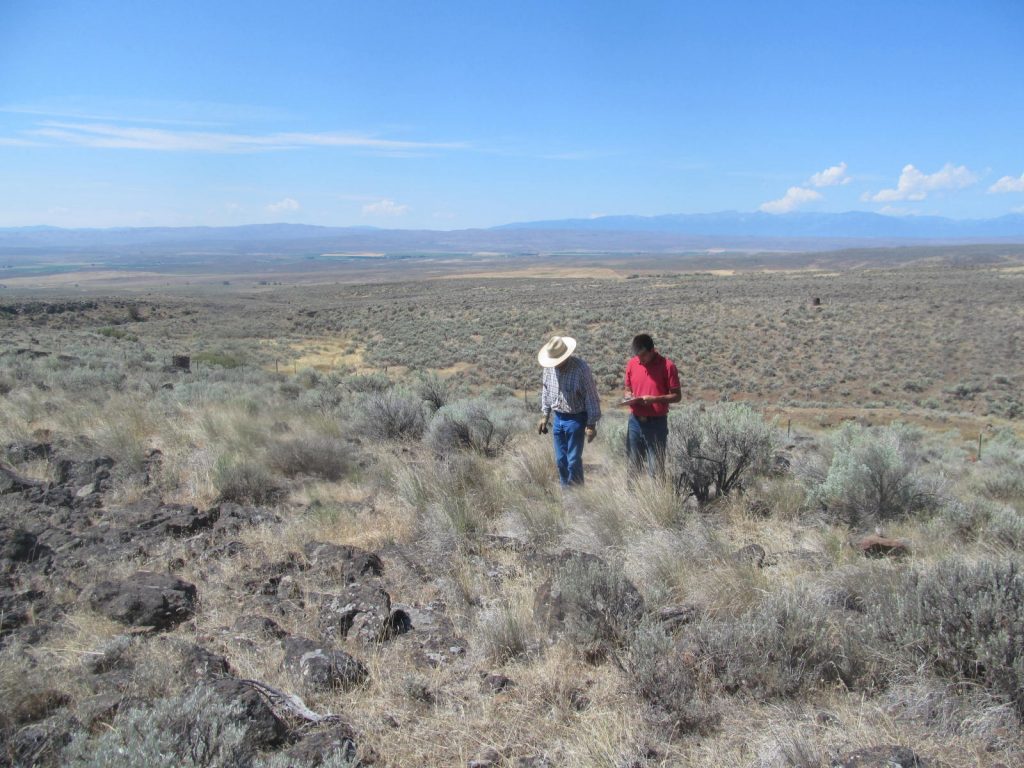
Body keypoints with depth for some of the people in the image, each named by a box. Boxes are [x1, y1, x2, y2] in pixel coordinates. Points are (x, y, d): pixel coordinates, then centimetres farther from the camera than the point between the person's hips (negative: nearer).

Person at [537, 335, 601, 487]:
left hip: (576, 419, -6)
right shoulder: (549, 367, -2)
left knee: (574, 460, -3)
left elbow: (591, 397, -14)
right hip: (558, 418, 6)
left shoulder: (580, 368, -19)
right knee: (560, 460, 12)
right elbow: (545, 391, 12)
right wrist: (545, 416, 12)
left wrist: (591, 424, -13)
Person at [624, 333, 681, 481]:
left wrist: (655, 399, -20)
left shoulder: (667, 366, -9)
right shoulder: (632, 364, 3)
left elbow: (677, 396, -6)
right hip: (635, 422, 4)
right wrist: (629, 397, -8)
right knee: (633, 467, 10)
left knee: (656, 470, 1)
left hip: (657, 424, -4)